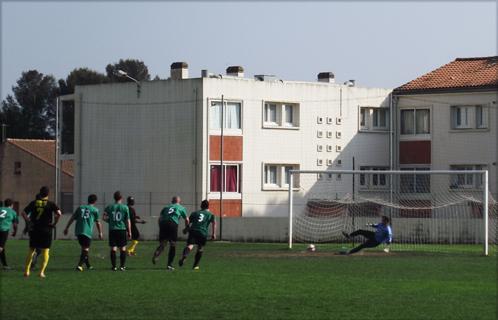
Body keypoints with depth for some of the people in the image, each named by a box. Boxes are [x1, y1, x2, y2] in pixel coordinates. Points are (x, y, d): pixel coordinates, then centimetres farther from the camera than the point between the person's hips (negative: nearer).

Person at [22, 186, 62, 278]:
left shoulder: (33, 203, 5)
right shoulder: (50, 204, -3)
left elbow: (23, 213, -1)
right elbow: (58, 213, -18)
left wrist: (29, 222, 5)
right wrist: (54, 223, -6)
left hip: (34, 230, 3)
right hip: (46, 230, -3)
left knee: (31, 250, 14)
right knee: (45, 251, 5)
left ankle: (26, 270, 12)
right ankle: (42, 272, -4)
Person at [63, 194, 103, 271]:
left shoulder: (80, 208, 15)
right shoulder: (95, 210, 5)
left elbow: (72, 218, 12)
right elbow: (98, 222, 11)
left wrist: (67, 228, 16)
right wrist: (100, 233, 21)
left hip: (78, 231, 5)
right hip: (87, 232, -5)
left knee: (84, 248, 17)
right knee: (85, 249, -2)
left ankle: (88, 265, 26)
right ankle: (80, 265, -17)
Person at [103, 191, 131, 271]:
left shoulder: (109, 207, 2)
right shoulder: (125, 208, -1)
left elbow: (104, 218, -3)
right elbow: (128, 221, -1)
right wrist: (129, 232, 6)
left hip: (112, 229, 1)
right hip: (122, 229, -1)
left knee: (113, 248, 2)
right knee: (123, 248, 7)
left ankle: (114, 266, 0)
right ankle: (122, 266, 4)